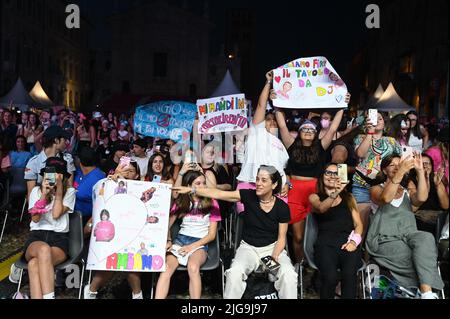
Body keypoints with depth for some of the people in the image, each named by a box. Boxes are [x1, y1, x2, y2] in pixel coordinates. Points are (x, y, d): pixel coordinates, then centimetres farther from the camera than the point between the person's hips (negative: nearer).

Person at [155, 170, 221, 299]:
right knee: (166, 267, -29)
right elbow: (168, 225, 12)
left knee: (193, 267, -36)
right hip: (180, 239, 3)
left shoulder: (211, 204, 3)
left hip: (200, 243, -2)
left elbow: (212, 235, 1)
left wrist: (191, 247, -10)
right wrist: (168, 241, -8)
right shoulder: (180, 202, 13)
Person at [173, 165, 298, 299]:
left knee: (288, 274, -29)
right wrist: (192, 190, -21)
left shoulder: (282, 207, -7)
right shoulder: (248, 196, -8)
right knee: (235, 272, -30)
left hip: (272, 247, 0)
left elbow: (281, 237, -2)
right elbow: (217, 194, -13)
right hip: (248, 247, 0)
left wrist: (274, 257, -19)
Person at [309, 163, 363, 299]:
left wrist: (354, 240, -4)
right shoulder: (314, 197, 14)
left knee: (349, 275, -31)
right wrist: (335, 194, -29)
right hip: (326, 242, -2)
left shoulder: (349, 198, 23)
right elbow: (321, 208, -11)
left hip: (347, 241, 2)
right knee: (330, 277, -31)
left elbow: (358, 224, 16)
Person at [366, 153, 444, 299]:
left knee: (426, 238, -33)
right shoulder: (376, 189, 10)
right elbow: (386, 199, -17)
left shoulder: (408, 189, 21)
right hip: (384, 239, -3)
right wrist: (400, 172, -25)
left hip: (408, 235, 3)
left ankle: (427, 292, -40)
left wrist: (420, 171, -12)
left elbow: (421, 198, -5)